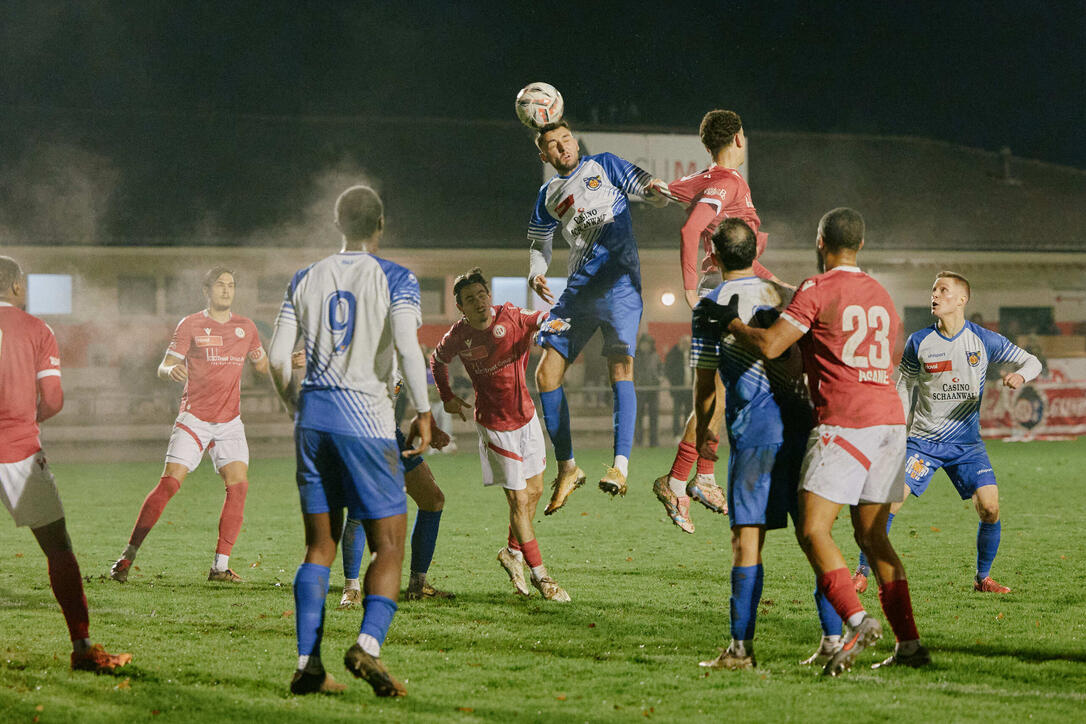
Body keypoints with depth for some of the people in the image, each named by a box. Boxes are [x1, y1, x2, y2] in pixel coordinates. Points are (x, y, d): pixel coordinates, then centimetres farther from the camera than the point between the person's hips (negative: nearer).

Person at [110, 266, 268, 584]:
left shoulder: (246, 327, 11)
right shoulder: (190, 325, -1)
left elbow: (263, 366, 24)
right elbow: (164, 368, -5)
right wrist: (171, 371, -29)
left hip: (229, 421, 4)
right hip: (194, 418, -4)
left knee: (238, 484, -13)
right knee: (169, 483, -12)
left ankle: (220, 566, -7)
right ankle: (128, 556, -3)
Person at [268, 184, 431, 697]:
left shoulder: (305, 280, 11)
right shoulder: (394, 279, -2)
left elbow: (278, 357, 8)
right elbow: (407, 349, -15)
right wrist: (423, 413, -5)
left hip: (314, 415, 5)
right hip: (366, 419, -5)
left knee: (320, 547, 11)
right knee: (388, 547, -1)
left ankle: (307, 664, 4)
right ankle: (368, 644, -23)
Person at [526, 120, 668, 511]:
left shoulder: (605, 166, 6)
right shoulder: (549, 194, 18)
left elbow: (656, 192, 2)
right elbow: (540, 244, 28)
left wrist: (658, 189, -23)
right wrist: (536, 273, 6)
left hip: (619, 284, -5)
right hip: (578, 289, 5)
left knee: (620, 367, -21)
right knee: (546, 373, 0)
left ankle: (620, 465, -28)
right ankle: (567, 467, 12)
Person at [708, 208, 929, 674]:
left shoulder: (817, 290, -4)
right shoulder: (880, 295, 20)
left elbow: (769, 345, -11)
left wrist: (729, 321, 6)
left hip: (846, 421, -7)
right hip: (891, 417, 7)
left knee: (813, 531, -8)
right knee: (871, 535, 13)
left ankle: (857, 621, -25)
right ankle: (909, 644, 8)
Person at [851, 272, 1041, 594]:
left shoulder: (984, 340, -4)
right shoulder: (919, 342, -2)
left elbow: (1031, 361, 4)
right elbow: (904, 389, 9)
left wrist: (1020, 375, -19)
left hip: (967, 442, 0)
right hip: (923, 441, 0)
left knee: (990, 506, -13)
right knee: (891, 499, -15)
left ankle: (983, 578, 7)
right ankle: (862, 573, -3)